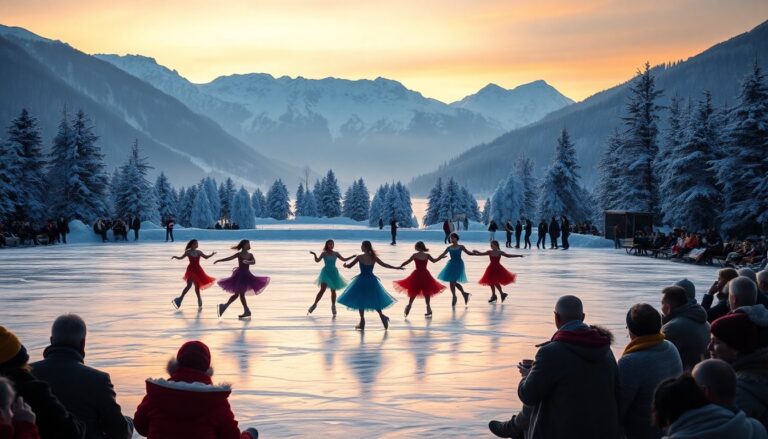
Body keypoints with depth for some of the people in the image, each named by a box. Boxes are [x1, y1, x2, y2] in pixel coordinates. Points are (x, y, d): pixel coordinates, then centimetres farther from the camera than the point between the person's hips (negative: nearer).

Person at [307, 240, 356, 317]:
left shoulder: (336, 253, 6)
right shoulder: (324, 253, -3)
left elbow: (344, 259, 14)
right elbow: (317, 260, -12)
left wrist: (352, 256, 7)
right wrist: (315, 255, -30)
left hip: (334, 273, 3)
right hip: (326, 272, -3)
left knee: (333, 290, 6)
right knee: (322, 290, -11)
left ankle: (333, 306, 19)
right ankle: (314, 304, -2)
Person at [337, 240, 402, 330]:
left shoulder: (360, 257, -11)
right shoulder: (374, 257, -1)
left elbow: (349, 266, -5)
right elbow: (384, 264, 5)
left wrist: (345, 264, 18)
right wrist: (396, 268, 15)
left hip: (362, 280, -4)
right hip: (372, 280, 4)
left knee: (361, 300, 7)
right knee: (374, 299, 15)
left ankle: (362, 322, 6)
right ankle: (381, 315, -6)